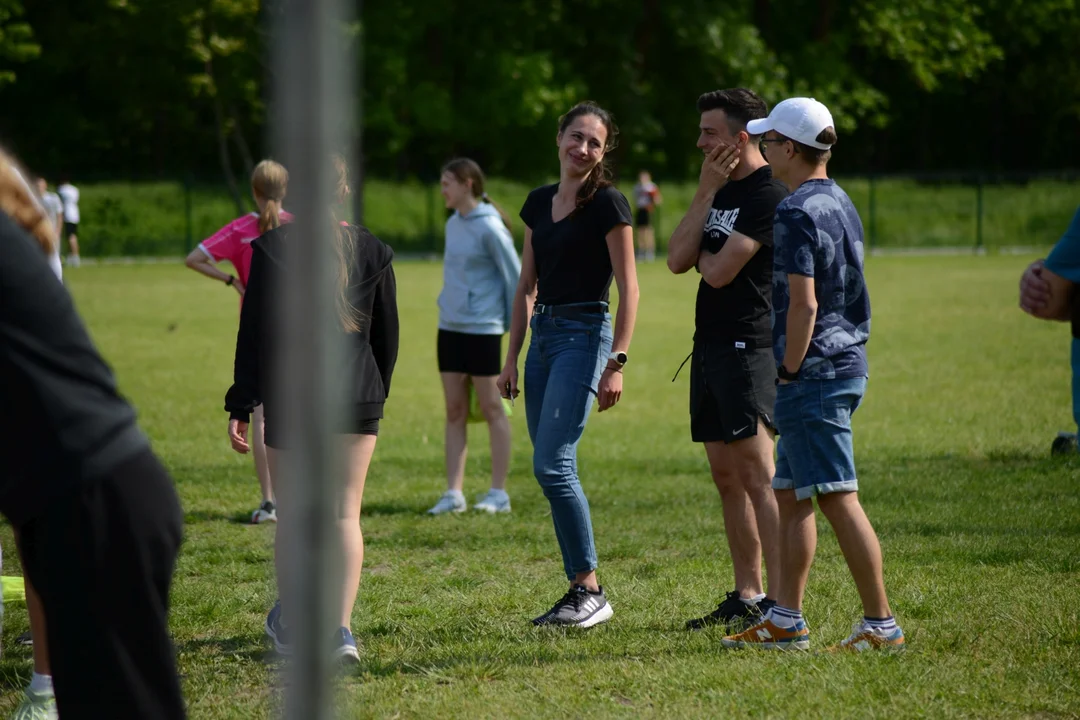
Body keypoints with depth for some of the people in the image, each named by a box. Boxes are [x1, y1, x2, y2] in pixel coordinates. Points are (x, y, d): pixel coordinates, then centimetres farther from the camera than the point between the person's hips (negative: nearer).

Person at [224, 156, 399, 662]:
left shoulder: (272, 247, -6)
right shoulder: (371, 251, 2)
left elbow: (255, 332, -8)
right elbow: (387, 335, 8)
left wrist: (240, 407, -4)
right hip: (358, 396, 2)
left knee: (291, 516, 11)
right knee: (346, 514, 3)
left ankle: (289, 625, 24)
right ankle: (342, 628, -9)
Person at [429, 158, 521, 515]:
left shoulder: (490, 228, -12)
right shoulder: (453, 224, 11)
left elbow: (515, 276, -9)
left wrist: (512, 323, -5)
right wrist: (447, 304, 16)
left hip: (482, 330, -8)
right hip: (450, 327, 8)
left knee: (491, 409, 0)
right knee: (455, 411, 5)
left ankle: (498, 493, 6)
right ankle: (454, 493, 5)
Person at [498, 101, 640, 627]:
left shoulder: (607, 204, -7)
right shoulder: (539, 202, 13)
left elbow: (628, 289, -10)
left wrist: (616, 363, -16)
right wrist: (511, 358, 14)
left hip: (585, 333, -7)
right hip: (543, 334, 8)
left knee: (552, 464, -14)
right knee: (551, 470, 5)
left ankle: (591, 591, -7)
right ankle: (579, 592, 11)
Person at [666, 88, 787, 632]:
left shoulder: (769, 196, -12)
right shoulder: (722, 191, 17)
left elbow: (717, 272, -18)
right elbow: (678, 260, 6)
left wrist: (702, 254, 4)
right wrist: (705, 193, 1)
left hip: (749, 349, -9)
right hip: (710, 345, 9)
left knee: (757, 475, -12)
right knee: (726, 477, 10)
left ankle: (778, 604, -13)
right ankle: (746, 596, 16)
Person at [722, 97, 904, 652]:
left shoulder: (797, 212, -15)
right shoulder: (840, 202, 16)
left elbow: (804, 304, -20)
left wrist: (790, 372, -14)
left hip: (814, 373, -10)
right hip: (846, 363, 10)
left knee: (837, 497, -8)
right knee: (790, 494, 15)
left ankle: (881, 624, -8)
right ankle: (785, 621, 20)